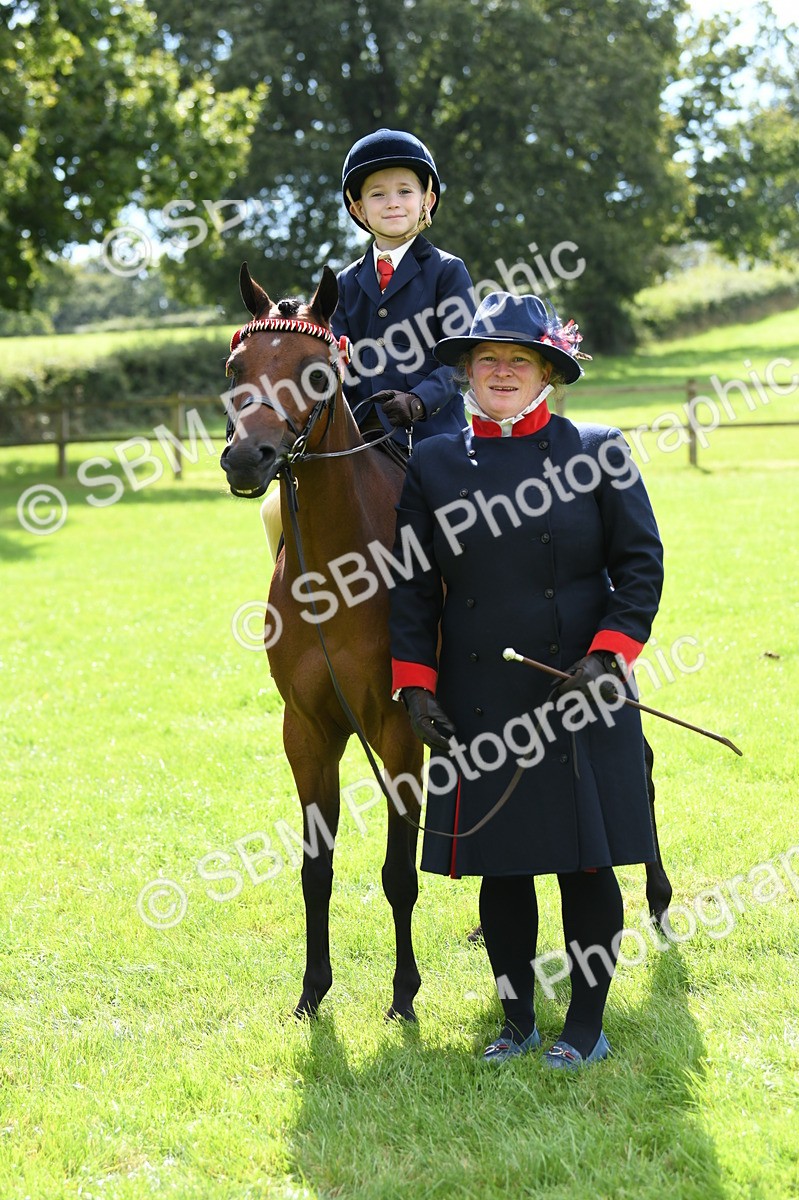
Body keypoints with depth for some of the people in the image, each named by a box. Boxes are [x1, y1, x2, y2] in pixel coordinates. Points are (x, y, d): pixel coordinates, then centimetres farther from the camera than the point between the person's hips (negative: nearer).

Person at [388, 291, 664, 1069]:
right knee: (499, 865, 9)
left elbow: (641, 564, -1)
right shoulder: (433, 466, 6)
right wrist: (414, 683, -1)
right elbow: (413, 586, 7)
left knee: (585, 861, 3)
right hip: (479, 701, 2)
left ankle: (586, 1025, 16)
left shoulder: (596, 452, 0)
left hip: (581, 695, -2)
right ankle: (517, 1020, 23)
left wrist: (609, 653, -13)